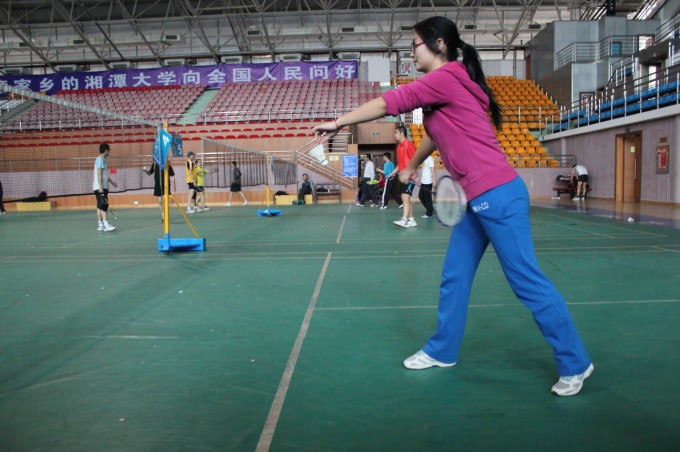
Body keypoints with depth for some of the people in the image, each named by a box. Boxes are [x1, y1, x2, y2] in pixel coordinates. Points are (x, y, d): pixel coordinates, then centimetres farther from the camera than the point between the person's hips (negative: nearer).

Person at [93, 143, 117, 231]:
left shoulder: (102, 160, 17)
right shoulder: (100, 159, -12)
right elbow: (99, 174, -18)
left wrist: (112, 182, 33)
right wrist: (100, 187, -23)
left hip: (103, 187, 10)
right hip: (100, 187, -10)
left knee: (100, 206, 9)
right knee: (104, 205, -15)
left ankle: (100, 225, 11)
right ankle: (106, 225, -20)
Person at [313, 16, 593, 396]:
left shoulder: (445, 78, -11)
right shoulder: (449, 83, 17)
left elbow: (389, 103, -10)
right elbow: (437, 132, 31)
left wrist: (338, 123, -1)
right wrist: (413, 165, 42)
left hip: (497, 195, -10)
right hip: (481, 200, 10)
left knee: (528, 282, -2)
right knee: (454, 277, 14)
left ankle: (575, 364, 13)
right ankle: (442, 351, 27)